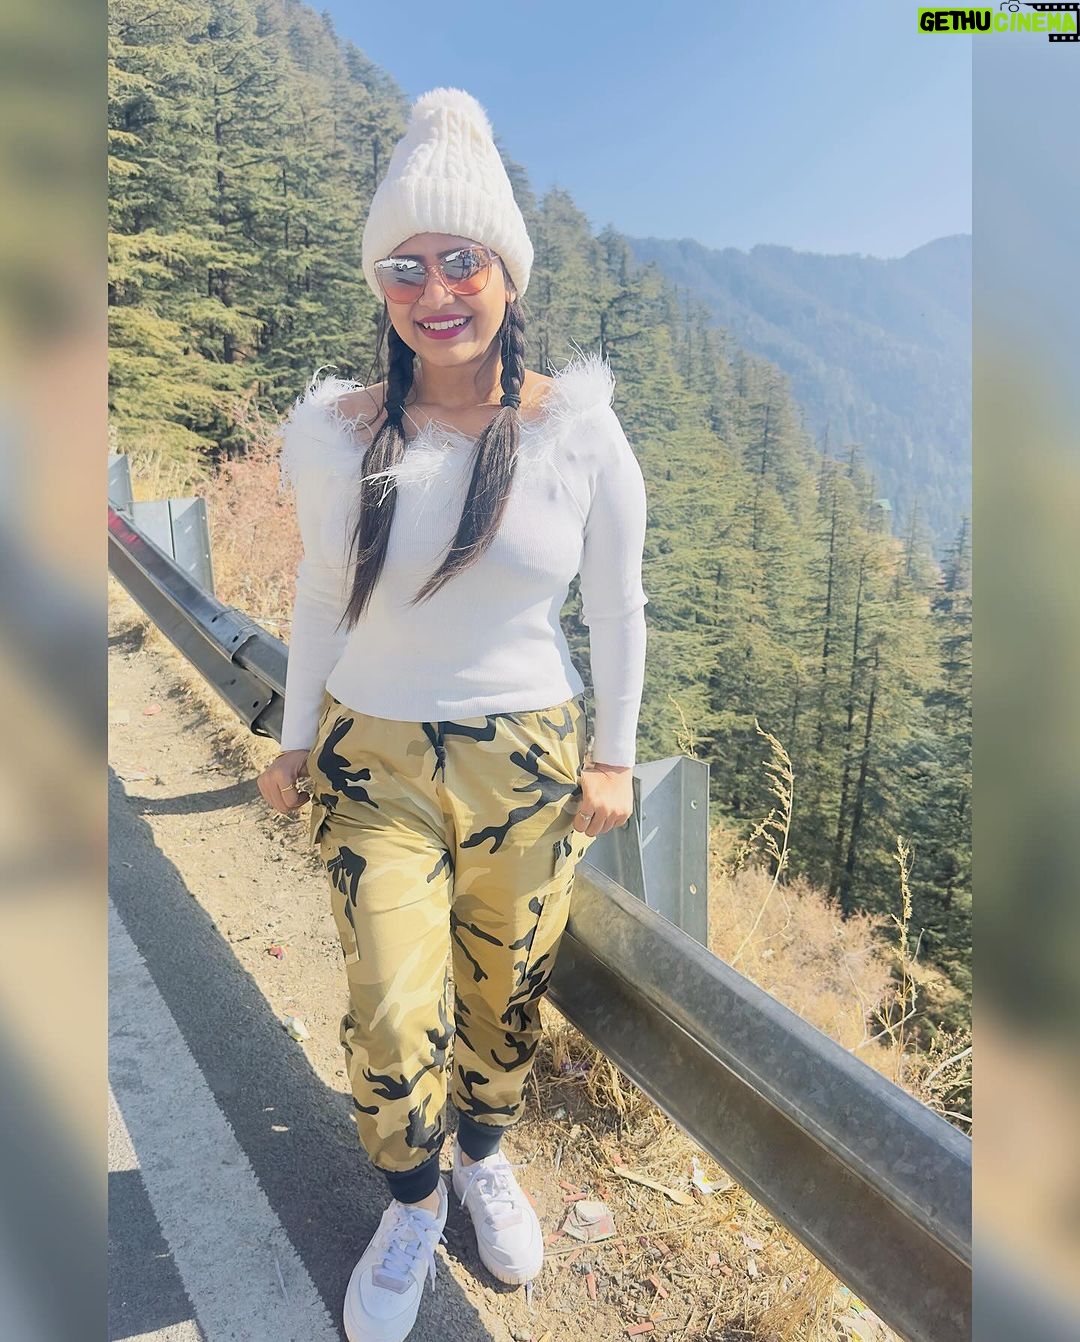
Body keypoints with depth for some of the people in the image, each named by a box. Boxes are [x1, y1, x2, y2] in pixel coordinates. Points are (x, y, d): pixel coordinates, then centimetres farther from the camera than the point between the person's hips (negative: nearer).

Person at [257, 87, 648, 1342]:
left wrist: (613, 756, 2)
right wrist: (294, 741, 11)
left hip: (529, 763, 0)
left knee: (506, 990, 17)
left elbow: (616, 605, 0)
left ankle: (483, 1153, 49)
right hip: (374, 762, 0)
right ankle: (410, 1206, 34)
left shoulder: (578, 429, -9)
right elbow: (318, 596, 6)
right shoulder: (335, 434, -6)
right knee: (392, 1017, 0)